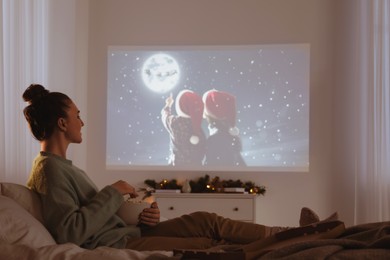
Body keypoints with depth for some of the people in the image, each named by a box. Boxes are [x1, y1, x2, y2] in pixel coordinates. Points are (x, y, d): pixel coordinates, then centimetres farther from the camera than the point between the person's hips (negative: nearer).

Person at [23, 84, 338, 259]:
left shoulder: (62, 165, 18)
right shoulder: (50, 167, -14)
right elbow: (70, 232, -25)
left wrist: (140, 220, 2)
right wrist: (113, 193, -18)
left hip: (127, 234, 9)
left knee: (204, 220, -1)